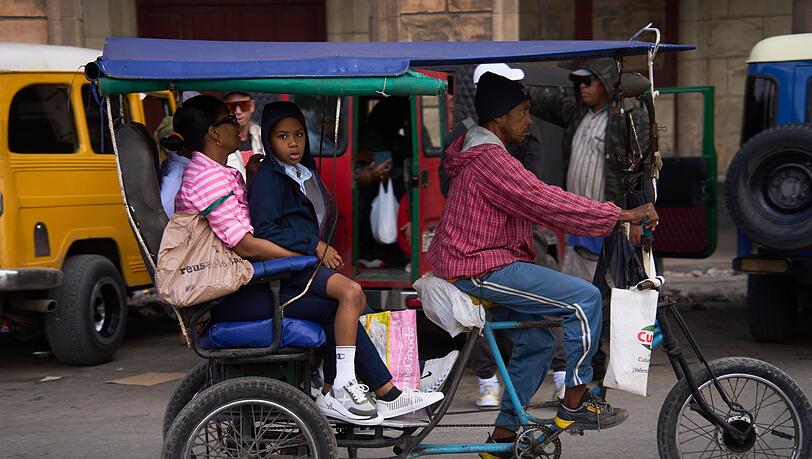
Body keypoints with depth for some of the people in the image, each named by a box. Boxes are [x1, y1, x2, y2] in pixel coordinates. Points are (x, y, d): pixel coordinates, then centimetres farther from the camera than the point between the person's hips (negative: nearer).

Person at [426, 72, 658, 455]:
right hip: (482, 269, -11)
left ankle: (503, 436, 20)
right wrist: (621, 215, -20)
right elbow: (546, 202, -23)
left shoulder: (480, 153, 17)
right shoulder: (489, 159, -18)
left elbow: (539, 203, 19)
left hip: (474, 263, 11)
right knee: (584, 297, -14)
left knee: (536, 343, 15)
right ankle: (575, 404, -6)